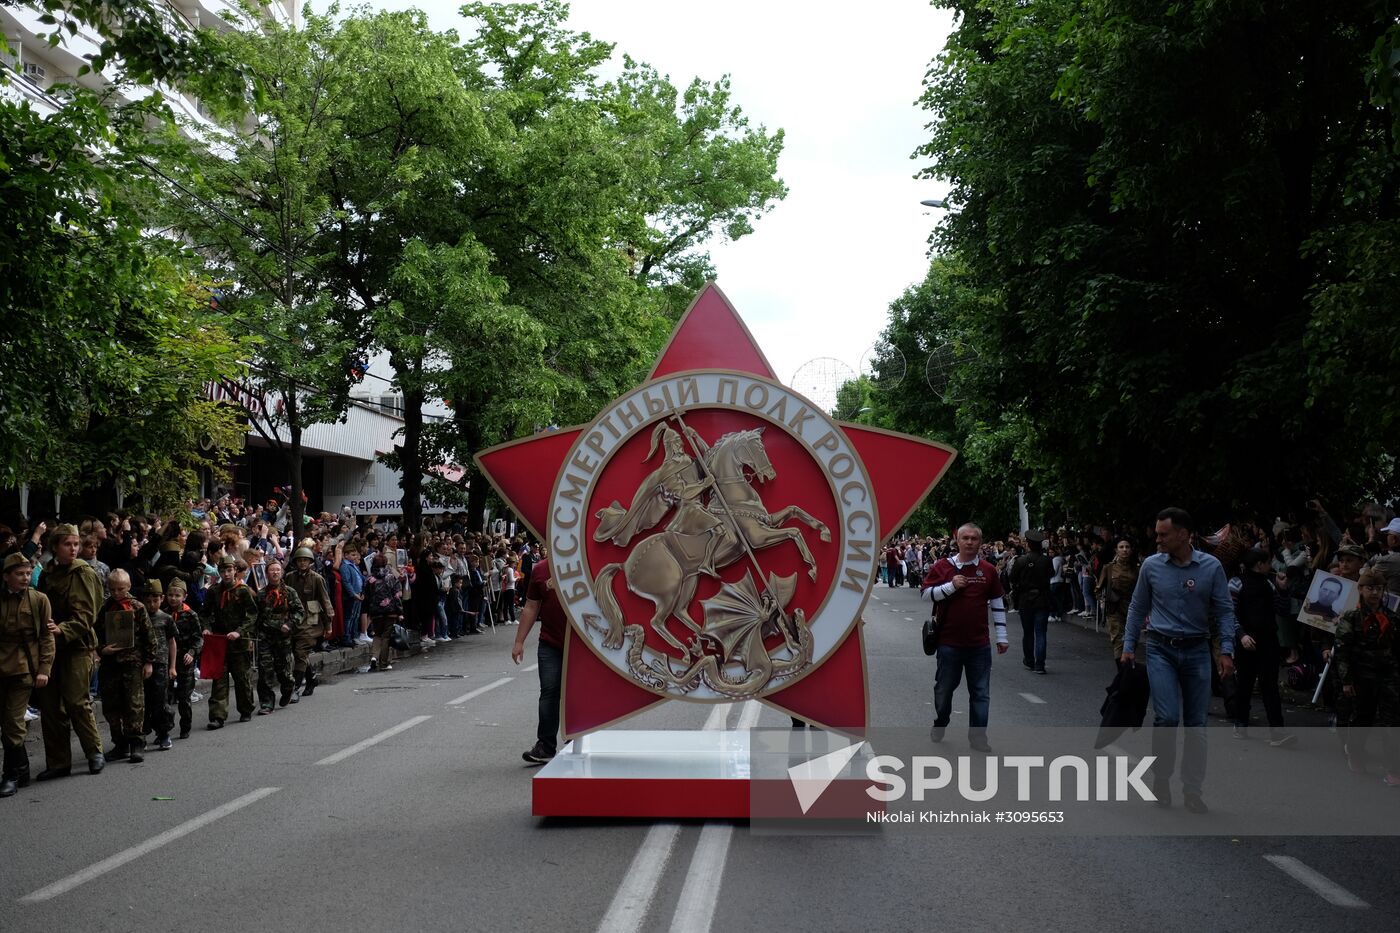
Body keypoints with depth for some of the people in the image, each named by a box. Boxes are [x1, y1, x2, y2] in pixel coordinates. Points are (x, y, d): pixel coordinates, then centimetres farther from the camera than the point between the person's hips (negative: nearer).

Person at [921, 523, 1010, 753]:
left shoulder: (988, 570, 4)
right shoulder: (942, 566, -1)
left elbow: (998, 604, 9)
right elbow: (926, 593, -3)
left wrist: (1001, 637, 7)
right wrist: (951, 586, -17)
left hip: (979, 644, 1)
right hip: (949, 641, -1)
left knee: (981, 692, 3)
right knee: (944, 688, 13)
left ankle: (978, 735, 11)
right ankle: (940, 725, 35)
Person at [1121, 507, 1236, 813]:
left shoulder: (1211, 567, -3)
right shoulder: (1151, 566, -1)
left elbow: (1225, 610, 0)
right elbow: (1137, 608, 10)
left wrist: (1226, 650, -9)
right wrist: (1129, 646, 8)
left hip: (1197, 651, 1)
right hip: (1161, 650, -1)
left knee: (1197, 724, 5)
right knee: (1167, 716, -13)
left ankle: (1193, 790, 14)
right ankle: (1161, 779, 7)